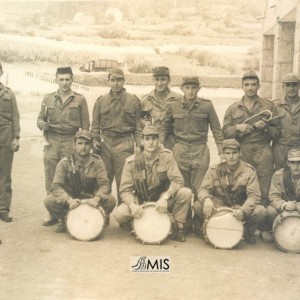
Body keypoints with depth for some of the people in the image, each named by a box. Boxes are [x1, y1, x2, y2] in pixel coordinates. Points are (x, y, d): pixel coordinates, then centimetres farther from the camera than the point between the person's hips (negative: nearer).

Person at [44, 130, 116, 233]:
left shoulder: (97, 162, -6)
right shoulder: (64, 163, -9)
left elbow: (104, 184, -12)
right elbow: (56, 186, -17)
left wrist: (97, 198, -34)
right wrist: (69, 200, -36)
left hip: (90, 200, 1)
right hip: (69, 199, 0)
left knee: (111, 200, -26)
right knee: (49, 201, -28)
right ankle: (61, 220, 4)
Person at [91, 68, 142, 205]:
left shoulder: (133, 101, 5)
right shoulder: (101, 101, 9)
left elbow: (138, 125, 6)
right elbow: (95, 123, 12)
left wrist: (138, 145, -1)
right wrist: (95, 139, -1)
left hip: (124, 144, -2)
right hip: (105, 144, 2)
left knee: (123, 181, 0)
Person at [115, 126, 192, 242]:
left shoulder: (166, 155, -9)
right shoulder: (131, 162, -10)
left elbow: (177, 180, -15)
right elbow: (125, 190, -10)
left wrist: (165, 197, -31)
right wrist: (132, 205, -30)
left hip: (163, 201, 1)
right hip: (140, 202, 0)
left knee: (186, 193, -26)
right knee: (120, 213, -28)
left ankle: (178, 227, -4)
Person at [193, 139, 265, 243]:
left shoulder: (249, 171, -6)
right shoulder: (215, 170, -2)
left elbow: (254, 195, -14)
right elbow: (203, 189, -8)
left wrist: (243, 210, -34)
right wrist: (206, 199, -34)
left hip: (241, 207, 0)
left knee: (260, 211, -30)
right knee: (197, 206, -27)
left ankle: (249, 232, 5)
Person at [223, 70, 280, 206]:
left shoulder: (269, 106, 12)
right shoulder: (233, 108, 13)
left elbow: (277, 131, 7)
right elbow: (225, 132, 7)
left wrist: (265, 127, -11)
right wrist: (237, 127, -10)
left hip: (262, 153, -1)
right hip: (241, 153, 1)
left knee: (264, 191, -4)